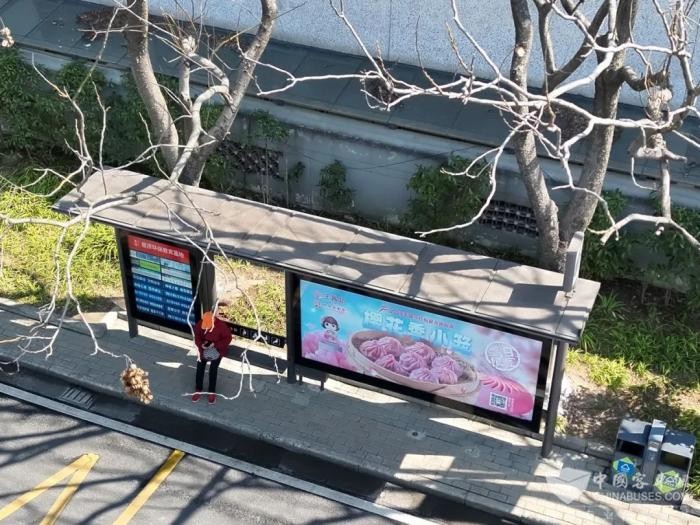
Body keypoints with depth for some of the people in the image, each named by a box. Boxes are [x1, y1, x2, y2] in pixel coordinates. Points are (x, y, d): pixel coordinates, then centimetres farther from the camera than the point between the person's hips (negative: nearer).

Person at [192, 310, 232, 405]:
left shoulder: (221, 326, -31)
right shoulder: (199, 324, -21)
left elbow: (228, 338, -19)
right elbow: (197, 337, -4)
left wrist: (214, 344, -27)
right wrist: (201, 345, -23)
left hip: (217, 351, -3)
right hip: (203, 350, 3)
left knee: (213, 370, 3)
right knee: (200, 369, 10)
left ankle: (212, 392, 21)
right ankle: (198, 391, 28)